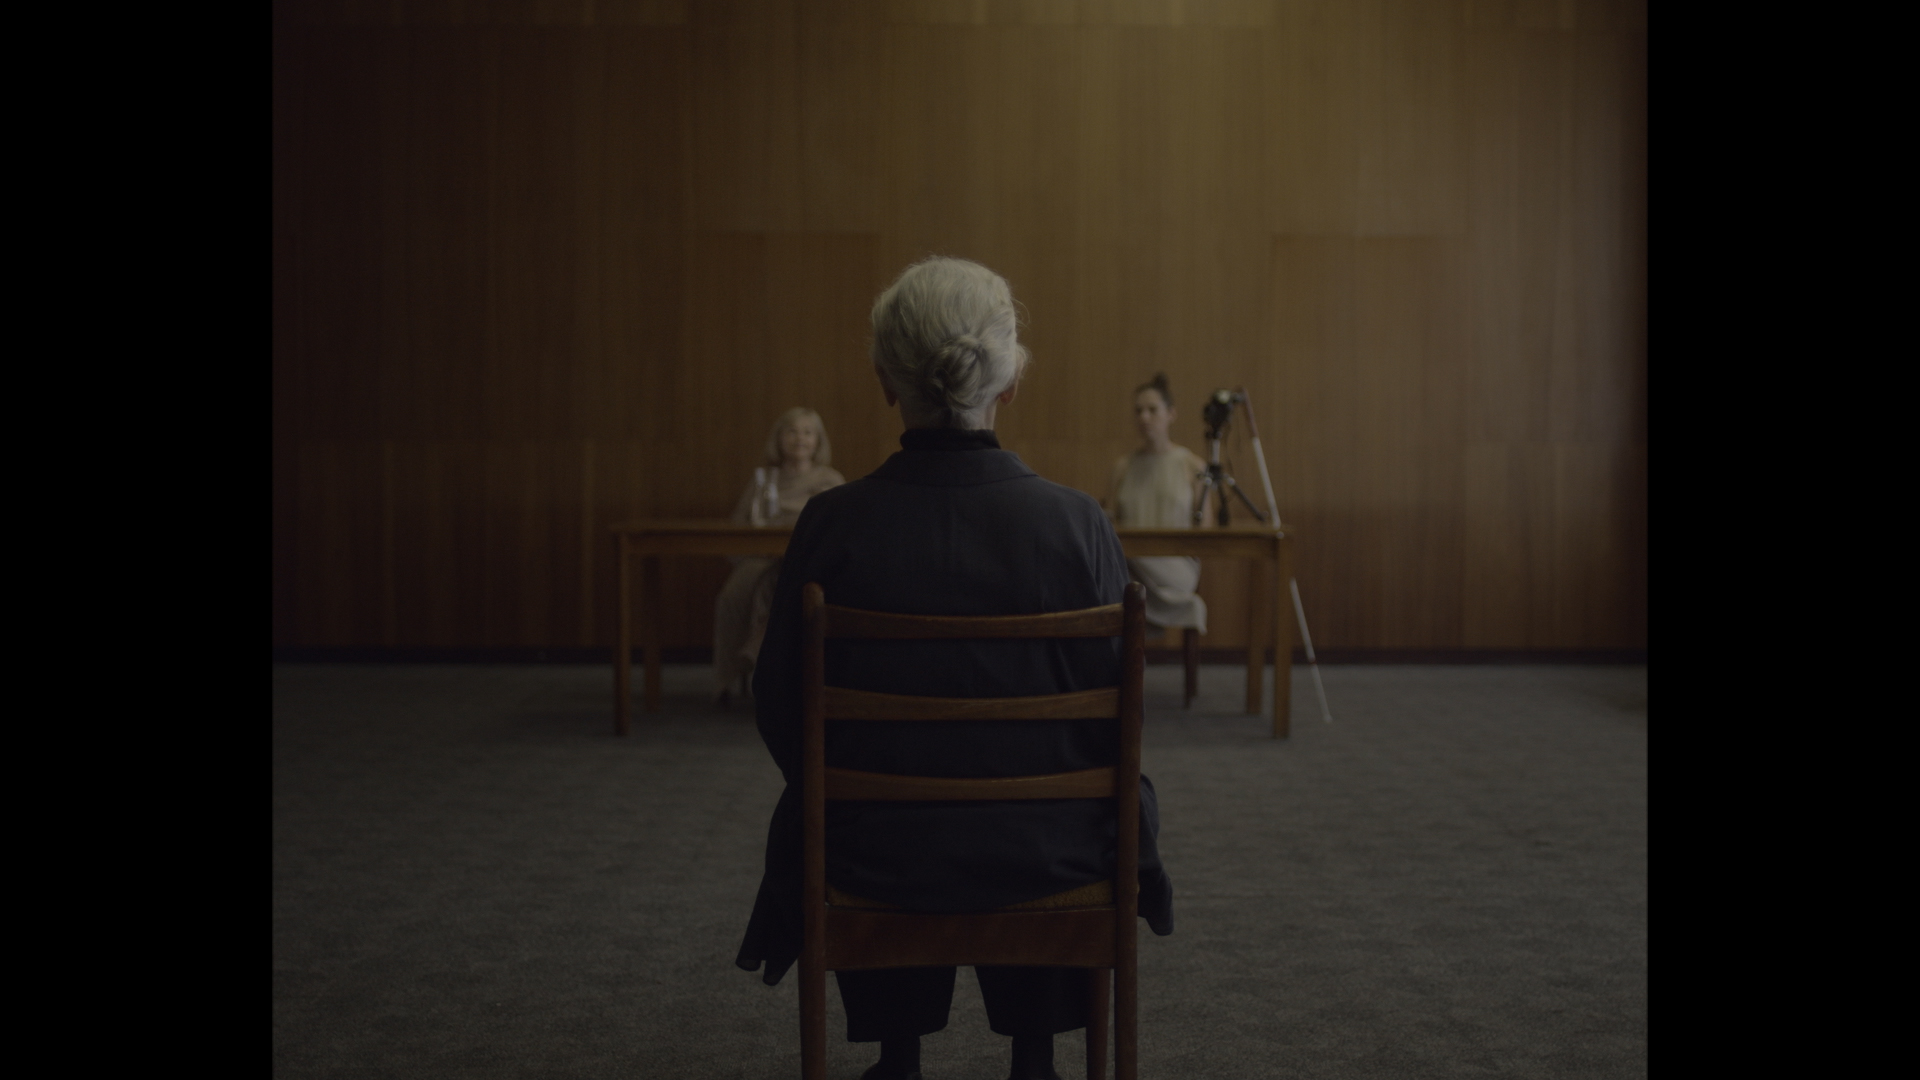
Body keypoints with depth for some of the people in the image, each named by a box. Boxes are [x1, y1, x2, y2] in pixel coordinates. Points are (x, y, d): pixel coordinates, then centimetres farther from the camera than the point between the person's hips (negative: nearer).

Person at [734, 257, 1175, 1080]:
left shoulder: (833, 525, -15)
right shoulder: (1076, 523, -15)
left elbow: (781, 711, -5)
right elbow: (1118, 711, -7)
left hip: (879, 862, 0)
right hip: (1045, 862, 0)